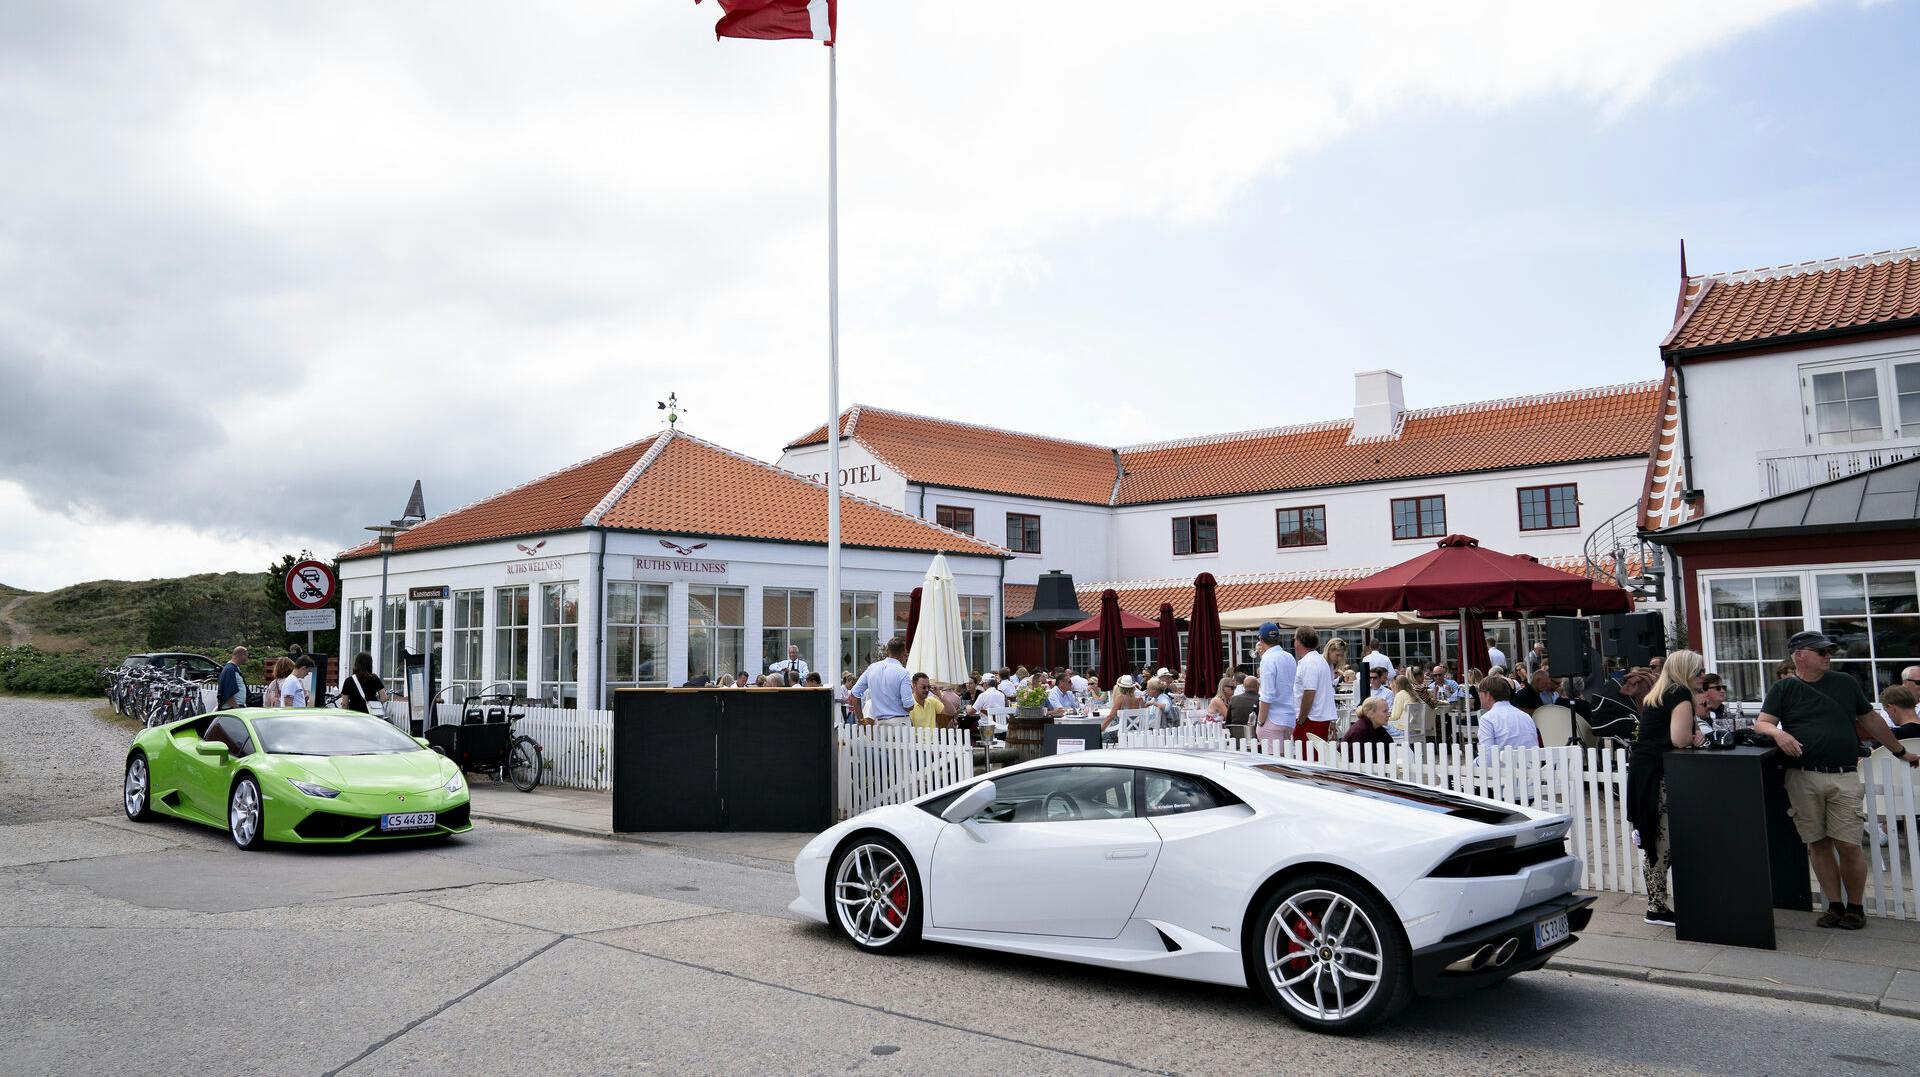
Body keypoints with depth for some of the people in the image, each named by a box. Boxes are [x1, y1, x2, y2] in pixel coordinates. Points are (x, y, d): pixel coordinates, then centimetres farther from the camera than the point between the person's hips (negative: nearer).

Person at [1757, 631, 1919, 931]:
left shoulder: (1845, 684, 13)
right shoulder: (1783, 689, 7)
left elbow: (1871, 721, 22)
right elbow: (1762, 723, -1)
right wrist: (1779, 733, -22)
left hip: (1843, 777, 1)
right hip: (1802, 778, 0)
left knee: (1848, 846, -3)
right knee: (1818, 844, 5)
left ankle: (1855, 907, 13)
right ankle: (1834, 905, 17)